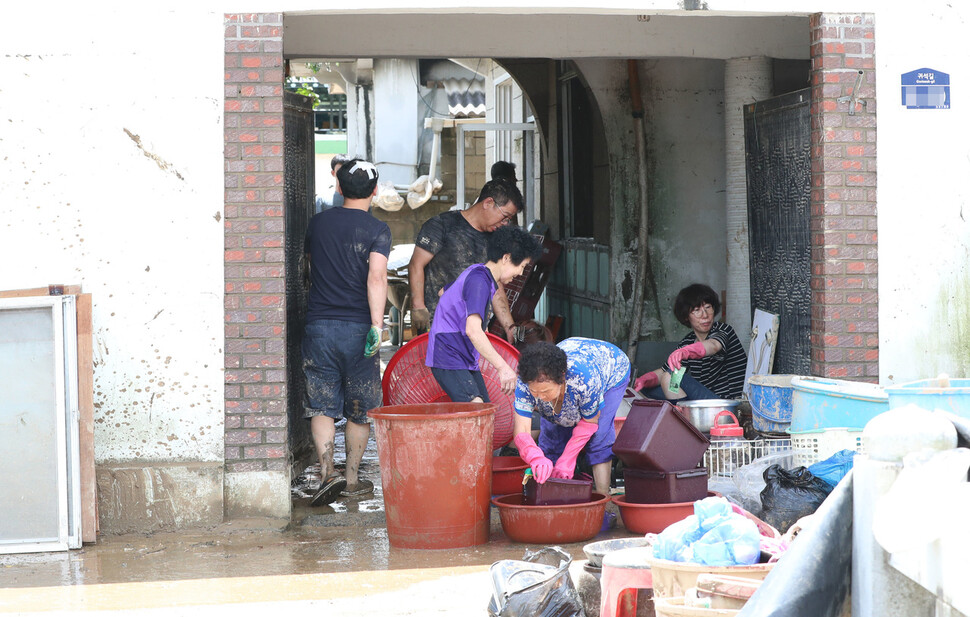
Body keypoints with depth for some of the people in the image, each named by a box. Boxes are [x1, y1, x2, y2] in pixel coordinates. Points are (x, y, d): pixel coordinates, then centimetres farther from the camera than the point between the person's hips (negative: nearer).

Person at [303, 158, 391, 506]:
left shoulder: (318, 223, 7)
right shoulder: (377, 230, -6)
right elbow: (376, 278, -18)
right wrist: (377, 326, -21)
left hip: (319, 324, 2)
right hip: (357, 327, -2)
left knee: (321, 405, 4)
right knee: (359, 409, 10)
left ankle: (328, 473, -12)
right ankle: (352, 479, 15)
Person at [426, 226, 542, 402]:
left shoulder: (477, 272, 14)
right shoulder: (479, 281, -18)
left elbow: (444, 292, 33)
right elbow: (472, 329, -30)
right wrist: (502, 366, -32)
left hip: (467, 360, 11)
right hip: (449, 358, -11)